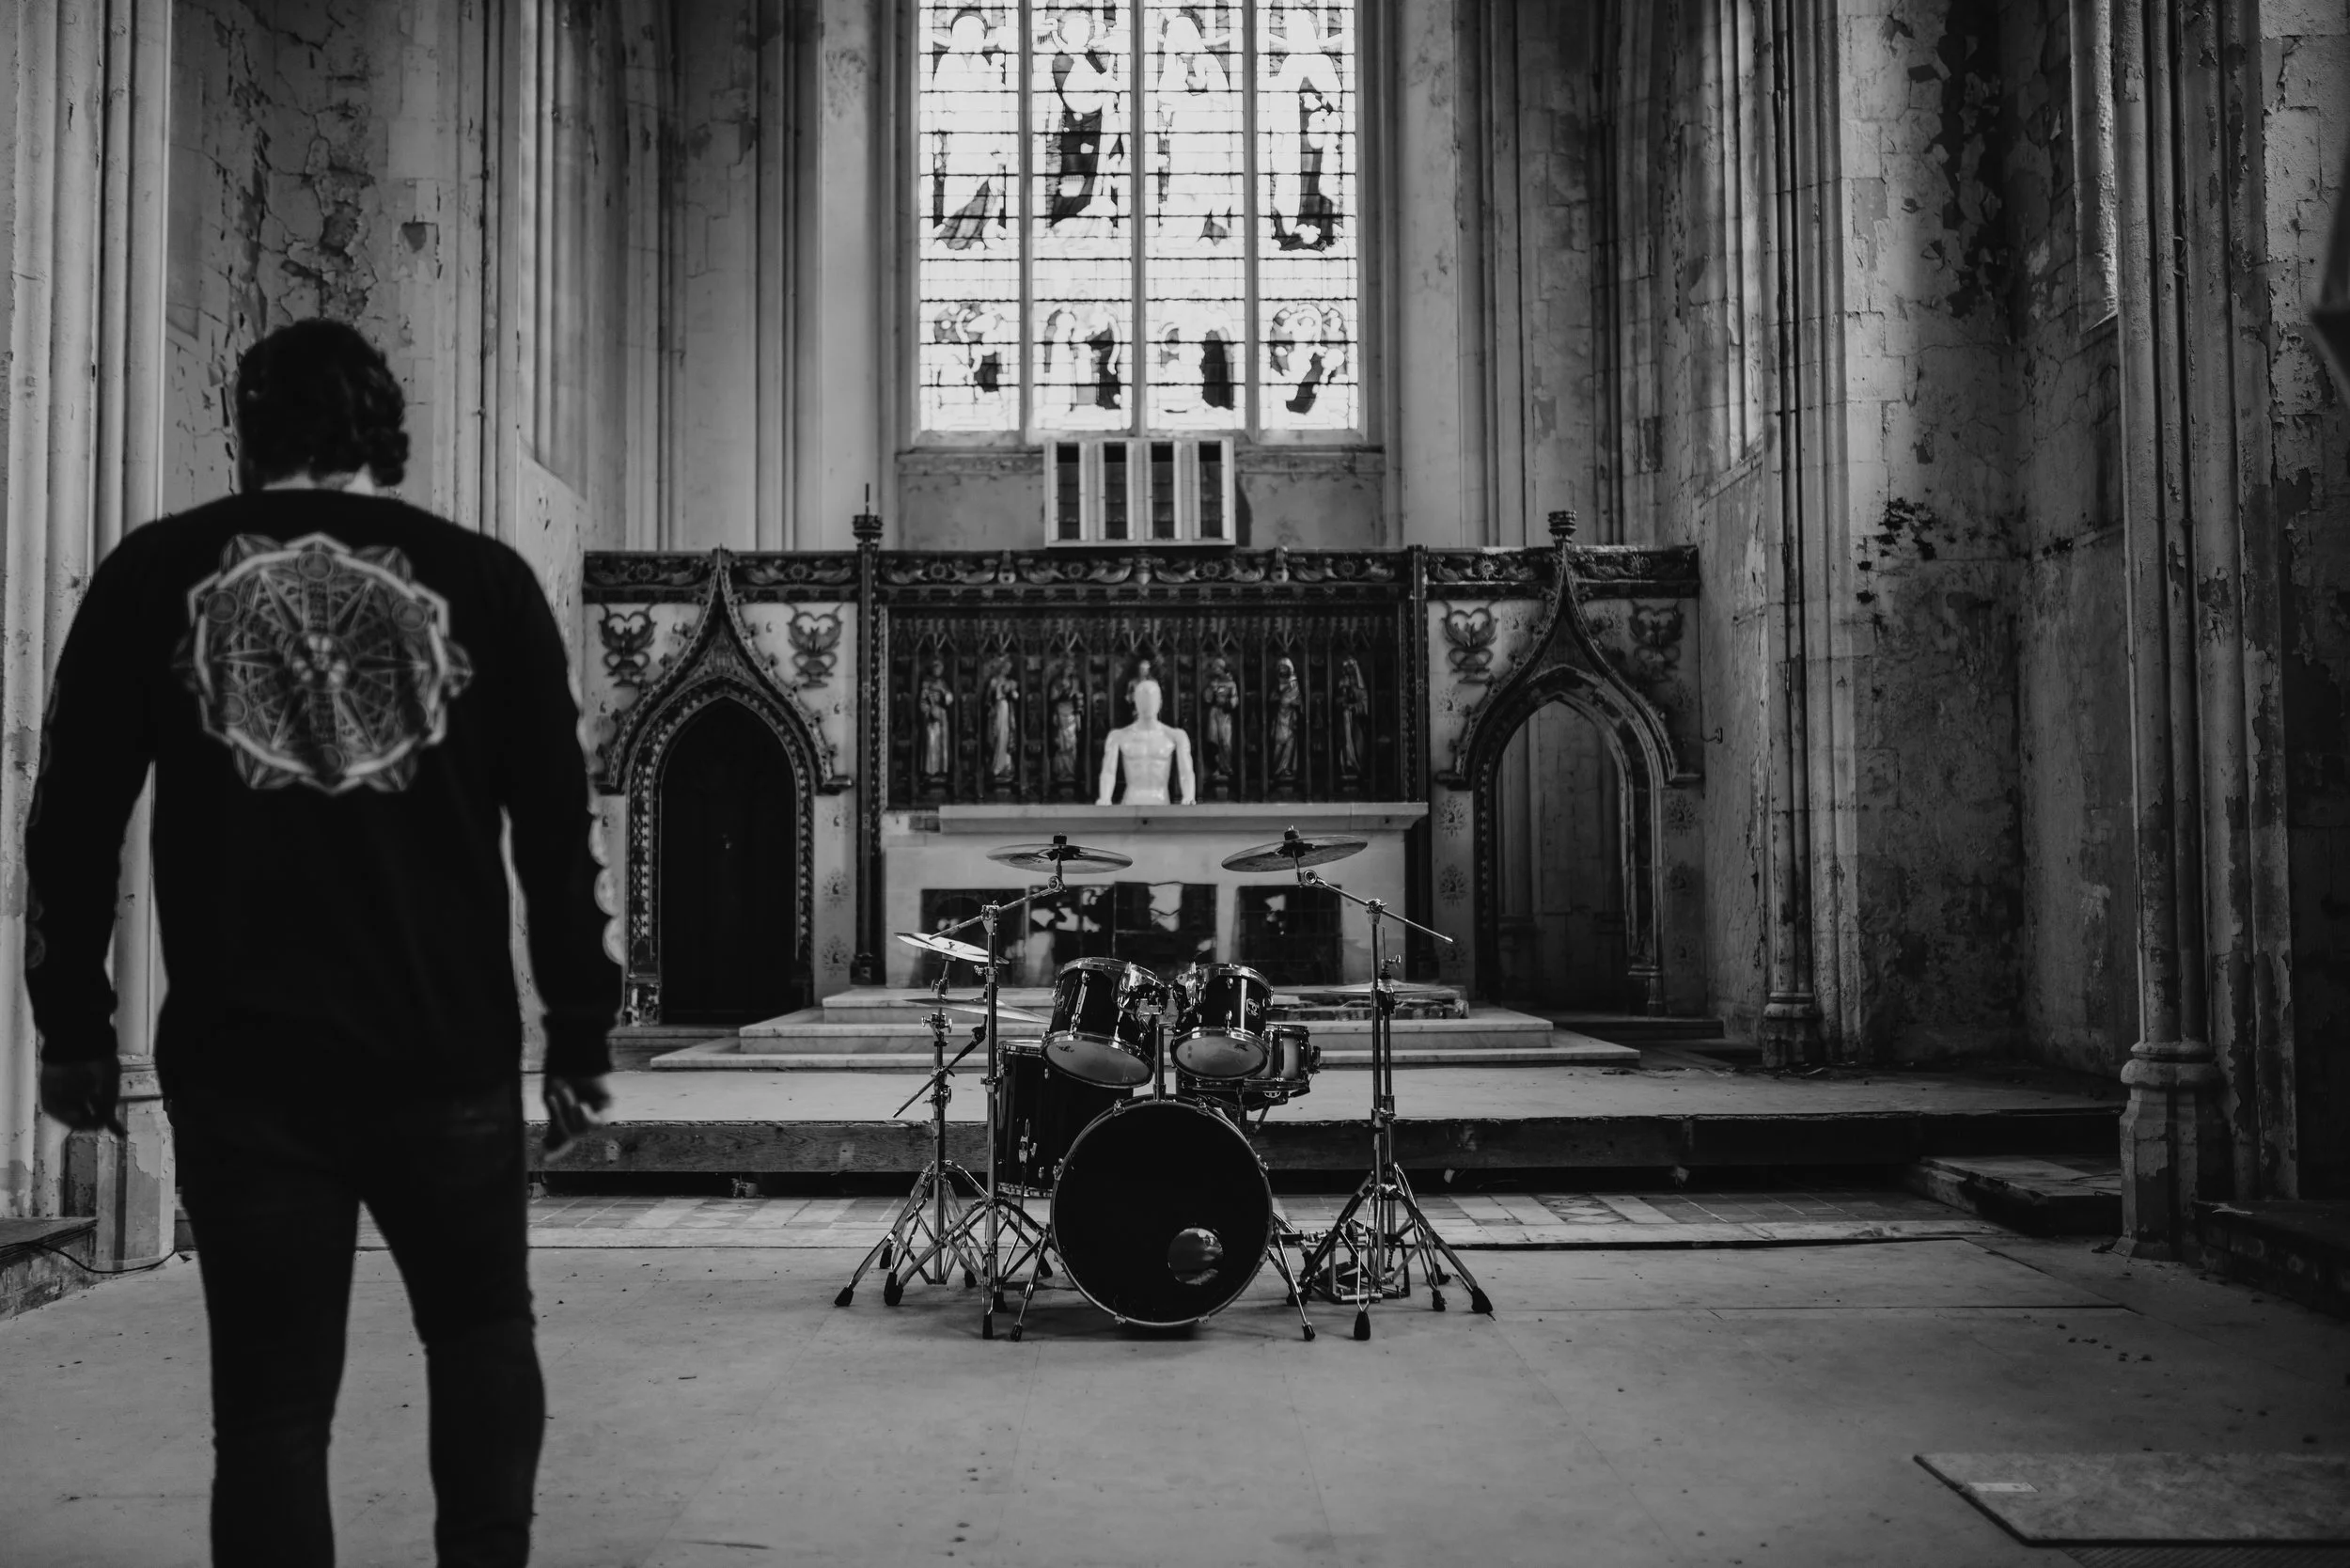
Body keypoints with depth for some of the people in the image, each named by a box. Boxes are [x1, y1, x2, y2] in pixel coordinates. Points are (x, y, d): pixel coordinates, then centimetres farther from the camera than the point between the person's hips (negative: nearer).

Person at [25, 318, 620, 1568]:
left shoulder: (154, 573, 5)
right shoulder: (483, 580, 3)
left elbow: (71, 820, 5)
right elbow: (558, 831, 2)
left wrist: (72, 1027, 12)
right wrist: (580, 1032, 8)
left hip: (239, 1060, 0)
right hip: (448, 1052, 0)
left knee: (272, 1395, 8)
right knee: (481, 1335, 20)